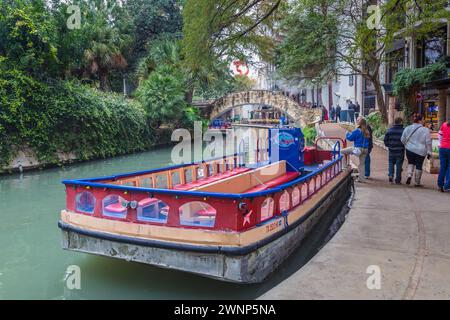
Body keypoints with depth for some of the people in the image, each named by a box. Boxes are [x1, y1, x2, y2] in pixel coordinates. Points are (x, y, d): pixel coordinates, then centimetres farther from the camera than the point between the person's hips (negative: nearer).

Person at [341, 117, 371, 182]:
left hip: (358, 148, -7)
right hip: (365, 149, 7)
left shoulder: (357, 131, -11)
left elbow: (350, 138, -5)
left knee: (342, 151, 4)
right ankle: (360, 178, 18)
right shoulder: (367, 132, 9)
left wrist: (348, 134, 14)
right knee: (362, 164, 13)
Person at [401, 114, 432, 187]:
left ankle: (409, 175, -2)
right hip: (421, 151, -3)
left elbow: (403, 140, 6)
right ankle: (417, 182, 13)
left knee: (411, 163, 21)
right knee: (419, 166, 6)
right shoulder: (425, 130, -7)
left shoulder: (407, 128, 2)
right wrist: (429, 152, 0)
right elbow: (428, 142, -7)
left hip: (410, 150, 3)